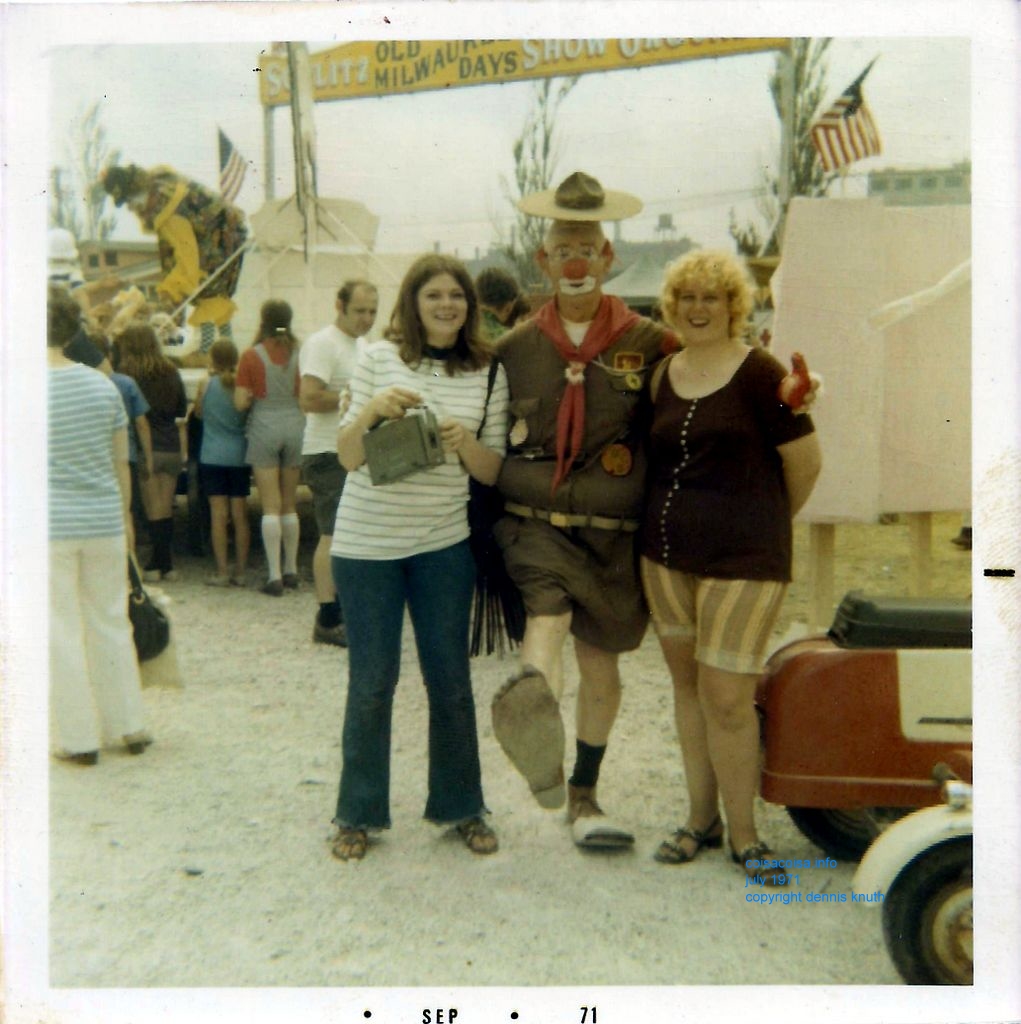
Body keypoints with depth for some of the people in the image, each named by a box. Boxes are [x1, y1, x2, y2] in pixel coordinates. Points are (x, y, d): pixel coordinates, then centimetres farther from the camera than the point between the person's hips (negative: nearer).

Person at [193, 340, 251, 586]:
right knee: (240, 515, 5)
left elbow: (198, 413, 10)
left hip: (212, 456, -1)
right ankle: (240, 572, 8)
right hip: (239, 456, 1)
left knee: (218, 514, 0)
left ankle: (222, 572, 0)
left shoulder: (205, 385, -5)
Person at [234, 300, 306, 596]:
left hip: (265, 427, -3)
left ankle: (274, 575, -3)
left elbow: (240, 403, -7)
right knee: (290, 504, 13)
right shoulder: (300, 353, 1)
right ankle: (291, 570, 18)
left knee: (271, 506, -1)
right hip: (295, 425, 3)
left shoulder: (252, 355, -4)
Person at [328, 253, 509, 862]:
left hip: (444, 543, 1)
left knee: (450, 679, 9)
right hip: (367, 543, -1)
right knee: (372, 681, 6)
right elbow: (349, 457, -3)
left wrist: (464, 442, -18)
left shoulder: (488, 374, 2)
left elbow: (494, 472, 2)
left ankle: (461, 807, 26)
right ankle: (359, 813, 23)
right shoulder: (379, 359, -2)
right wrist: (372, 411, -22)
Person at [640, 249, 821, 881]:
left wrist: (764, 522, 8)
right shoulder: (664, 376, 10)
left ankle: (743, 832, 15)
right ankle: (702, 818, 27)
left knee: (726, 698, -4)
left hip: (742, 558, -6)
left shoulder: (759, 373, -9)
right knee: (687, 685, 13)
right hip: (666, 554, 6)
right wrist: (683, 517, 14)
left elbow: (805, 462, -6)